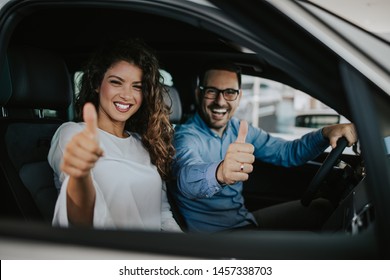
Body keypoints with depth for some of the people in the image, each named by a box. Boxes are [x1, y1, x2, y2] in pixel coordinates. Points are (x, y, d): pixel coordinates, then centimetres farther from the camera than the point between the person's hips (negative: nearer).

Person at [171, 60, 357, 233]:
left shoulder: (241, 129, 3)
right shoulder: (185, 136, -19)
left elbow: (287, 152, 5)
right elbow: (187, 175, -41)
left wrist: (326, 133, -13)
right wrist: (219, 173, -64)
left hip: (243, 218, 8)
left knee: (322, 208, 8)